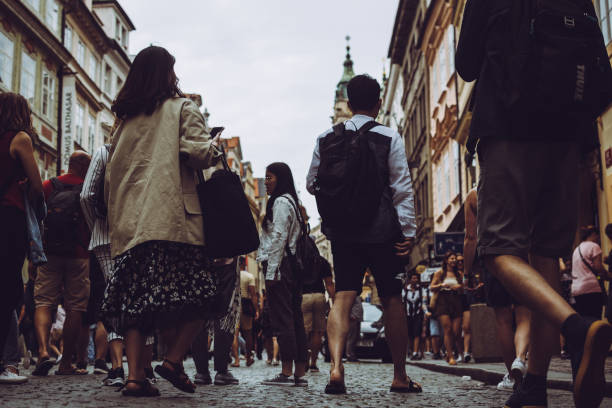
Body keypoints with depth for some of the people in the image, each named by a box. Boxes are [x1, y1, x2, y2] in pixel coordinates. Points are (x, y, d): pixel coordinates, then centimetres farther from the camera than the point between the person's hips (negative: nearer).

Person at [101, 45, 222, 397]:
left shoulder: (126, 118, 19)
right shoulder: (183, 108, 4)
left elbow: (112, 174, 17)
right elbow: (198, 152, -10)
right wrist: (216, 151, 9)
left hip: (131, 220, 6)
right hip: (173, 217, -5)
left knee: (137, 298, 3)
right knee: (197, 294, 3)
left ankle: (135, 375, -2)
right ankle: (175, 359, -8)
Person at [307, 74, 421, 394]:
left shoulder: (326, 139, 5)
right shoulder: (389, 138, -4)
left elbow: (312, 184, 10)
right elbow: (402, 188, -6)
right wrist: (408, 232, -4)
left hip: (342, 231, 2)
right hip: (382, 230, -2)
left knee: (343, 297, 2)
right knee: (392, 300, 7)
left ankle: (336, 367, -16)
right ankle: (400, 377, 15)